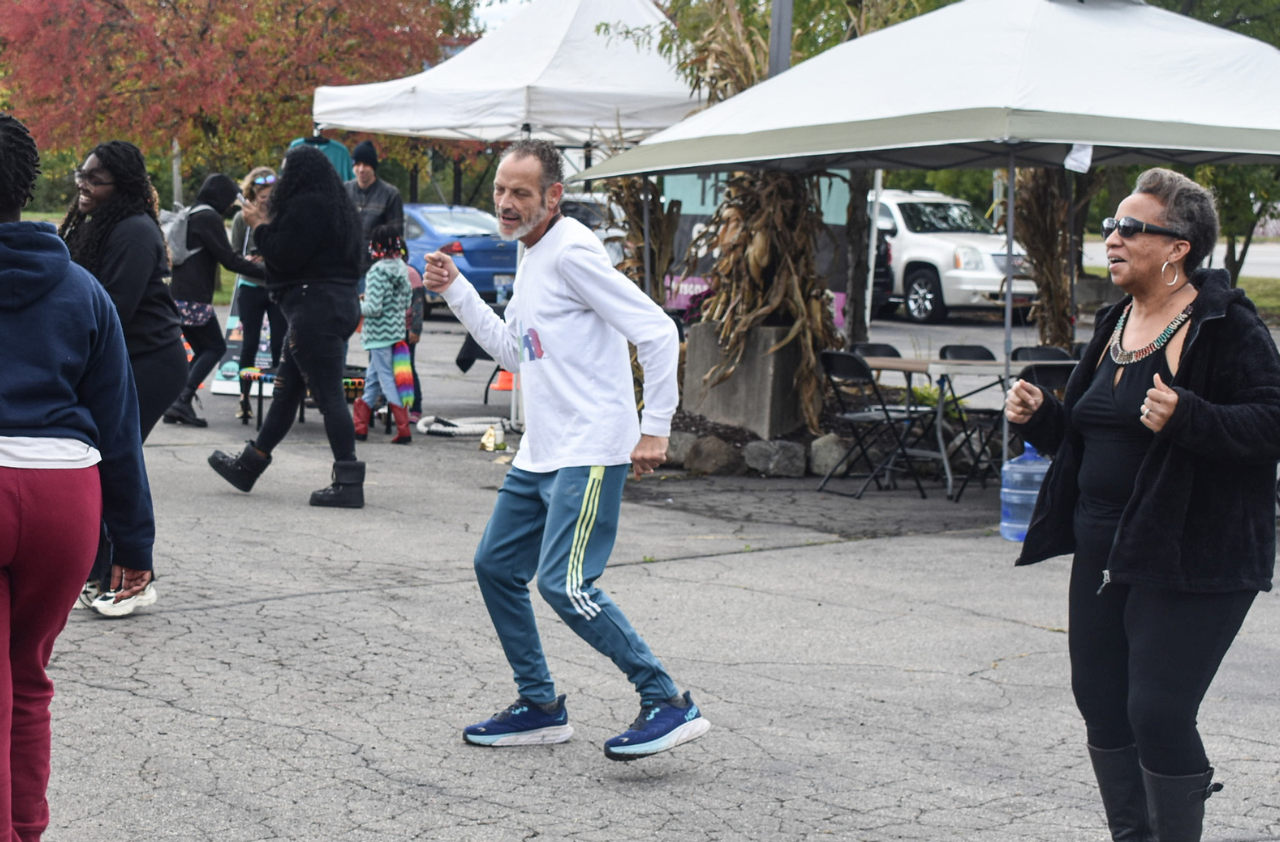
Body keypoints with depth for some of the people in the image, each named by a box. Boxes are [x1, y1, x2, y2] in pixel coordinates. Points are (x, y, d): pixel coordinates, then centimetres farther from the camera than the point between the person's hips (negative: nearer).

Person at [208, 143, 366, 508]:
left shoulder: (306, 205, -14)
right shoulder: (335, 205, 17)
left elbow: (286, 254, -18)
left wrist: (258, 226, -3)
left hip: (314, 306, -11)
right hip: (339, 303, 11)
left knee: (328, 395, -10)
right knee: (286, 390, 18)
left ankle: (348, 483, -10)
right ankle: (248, 465, 29)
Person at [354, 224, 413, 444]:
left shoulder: (377, 271, -17)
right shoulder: (402, 269, 6)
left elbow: (374, 308, -20)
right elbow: (407, 303, 13)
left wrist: (355, 306, -5)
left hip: (379, 333, -8)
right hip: (396, 330, 8)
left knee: (387, 380, -3)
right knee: (372, 379, 16)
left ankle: (404, 430, -5)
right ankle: (360, 426, 22)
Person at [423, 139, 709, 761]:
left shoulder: (572, 252, -14)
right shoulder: (532, 255, 16)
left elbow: (658, 332, -19)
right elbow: (512, 351, 24)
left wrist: (655, 428, -19)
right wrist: (455, 290, 17)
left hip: (589, 453, -10)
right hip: (539, 453, 10)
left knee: (564, 584, -17)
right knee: (497, 568, 12)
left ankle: (669, 703, -7)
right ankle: (540, 707, 23)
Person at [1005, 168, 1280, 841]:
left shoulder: (1225, 324, -10)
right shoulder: (1116, 324, 14)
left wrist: (1187, 417, -32)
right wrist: (1039, 416, 3)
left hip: (1190, 557, -8)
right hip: (1103, 554, 8)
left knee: (1158, 715, -10)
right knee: (1102, 704, 12)